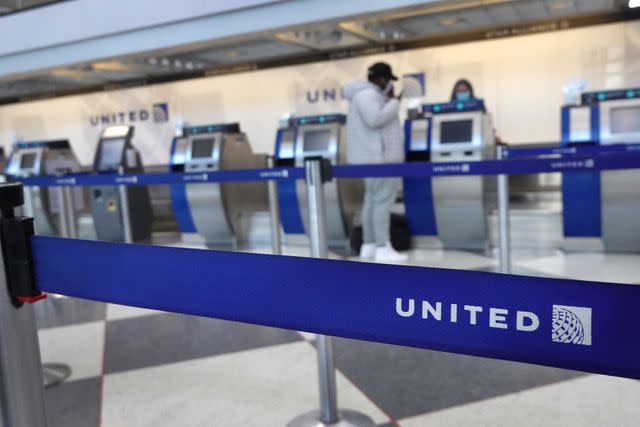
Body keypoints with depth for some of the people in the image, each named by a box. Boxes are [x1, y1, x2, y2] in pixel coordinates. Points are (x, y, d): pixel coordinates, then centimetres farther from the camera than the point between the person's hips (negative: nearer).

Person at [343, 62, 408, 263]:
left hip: (372, 156, 11)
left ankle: (368, 246, 15)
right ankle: (383, 249, -7)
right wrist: (394, 102, -17)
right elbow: (375, 120, -27)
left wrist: (389, 101, 18)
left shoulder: (369, 95, 19)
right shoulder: (367, 94, -13)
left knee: (373, 200, 11)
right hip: (378, 156, -11)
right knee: (383, 201, -9)